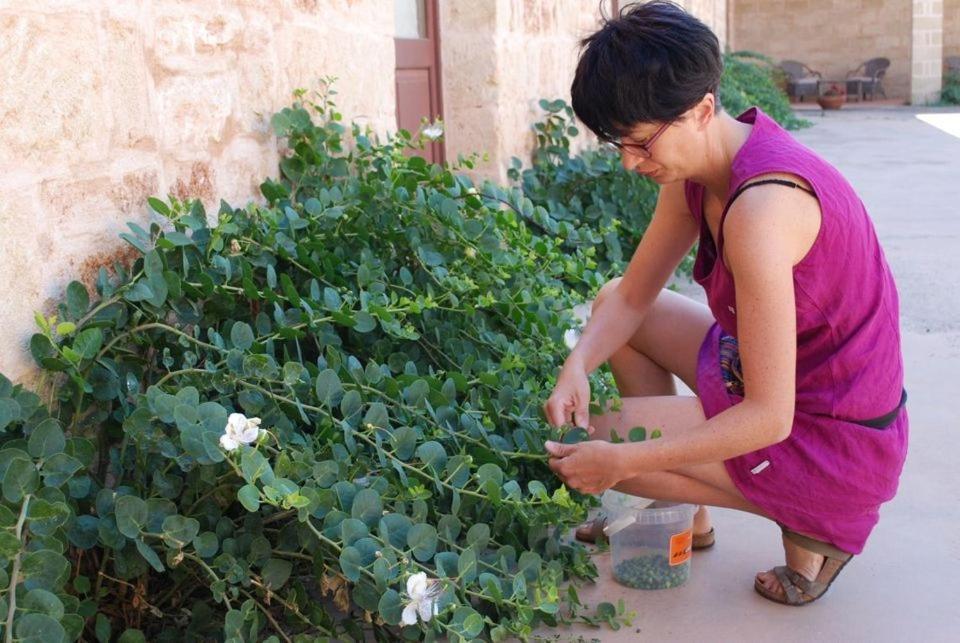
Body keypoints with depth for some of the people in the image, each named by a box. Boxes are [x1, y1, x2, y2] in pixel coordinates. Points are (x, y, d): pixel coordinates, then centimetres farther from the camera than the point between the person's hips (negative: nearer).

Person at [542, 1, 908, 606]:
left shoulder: (760, 208, -33)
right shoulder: (699, 166, -4)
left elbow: (768, 418, -31)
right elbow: (632, 294, 5)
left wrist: (623, 461, -27)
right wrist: (577, 366, -13)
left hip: (836, 441, -9)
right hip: (773, 375, 9)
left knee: (594, 449, -13)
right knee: (609, 306, 14)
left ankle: (808, 527, 1)